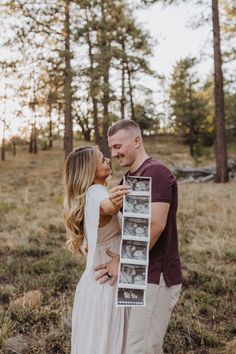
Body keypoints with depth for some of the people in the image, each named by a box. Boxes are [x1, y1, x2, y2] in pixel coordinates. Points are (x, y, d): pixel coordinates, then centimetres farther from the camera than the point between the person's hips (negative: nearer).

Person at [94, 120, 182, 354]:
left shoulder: (156, 172, -14)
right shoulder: (129, 178, 15)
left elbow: (155, 225, -24)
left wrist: (123, 262, -18)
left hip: (156, 277, -9)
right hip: (141, 276, 9)